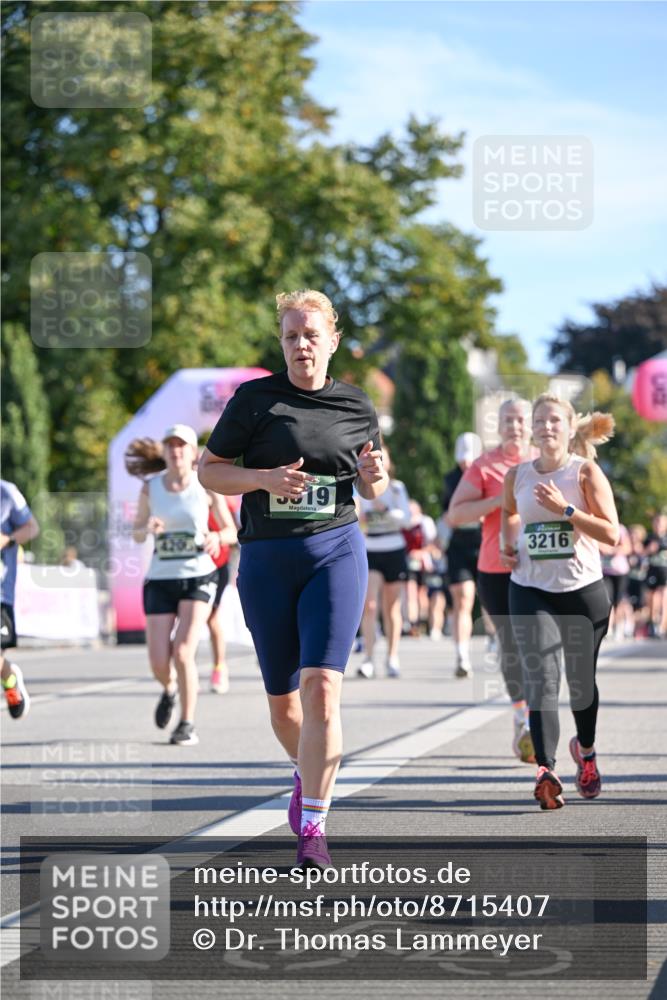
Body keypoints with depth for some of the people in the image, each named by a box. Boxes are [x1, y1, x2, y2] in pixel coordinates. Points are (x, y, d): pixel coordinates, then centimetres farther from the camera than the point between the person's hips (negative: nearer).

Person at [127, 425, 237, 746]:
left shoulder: (206, 486, -3)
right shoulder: (150, 488, 1)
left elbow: (231, 532, 4)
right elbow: (137, 534, 10)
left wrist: (217, 537, -19)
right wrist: (148, 528, -14)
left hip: (198, 578, -2)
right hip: (160, 579, 2)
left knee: (183, 652, -17)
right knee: (159, 663, -3)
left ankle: (187, 724, 0)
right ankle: (170, 689, 35)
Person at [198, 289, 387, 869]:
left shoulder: (357, 407, 8)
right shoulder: (254, 399, 1)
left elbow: (373, 491, 19)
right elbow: (209, 471, 2)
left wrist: (374, 475, -4)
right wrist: (265, 479, -14)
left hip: (336, 551, 0)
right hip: (266, 559, 1)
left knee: (321, 685, -16)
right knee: (282, 698, 9)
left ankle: (313, 826, -13)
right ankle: (307, 773, 41)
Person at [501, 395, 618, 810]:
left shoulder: (585, 471, -5)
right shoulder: (517, 476, 4)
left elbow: (612, 533, -12)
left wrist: (566, 509, -20)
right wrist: (507, 545, 8)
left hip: (583, 590, -1)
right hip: (531, 591, 1)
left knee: (581, 679, 12)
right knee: (541, 677, -15)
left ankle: (586, 749, 41)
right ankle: (546, 771, -25)